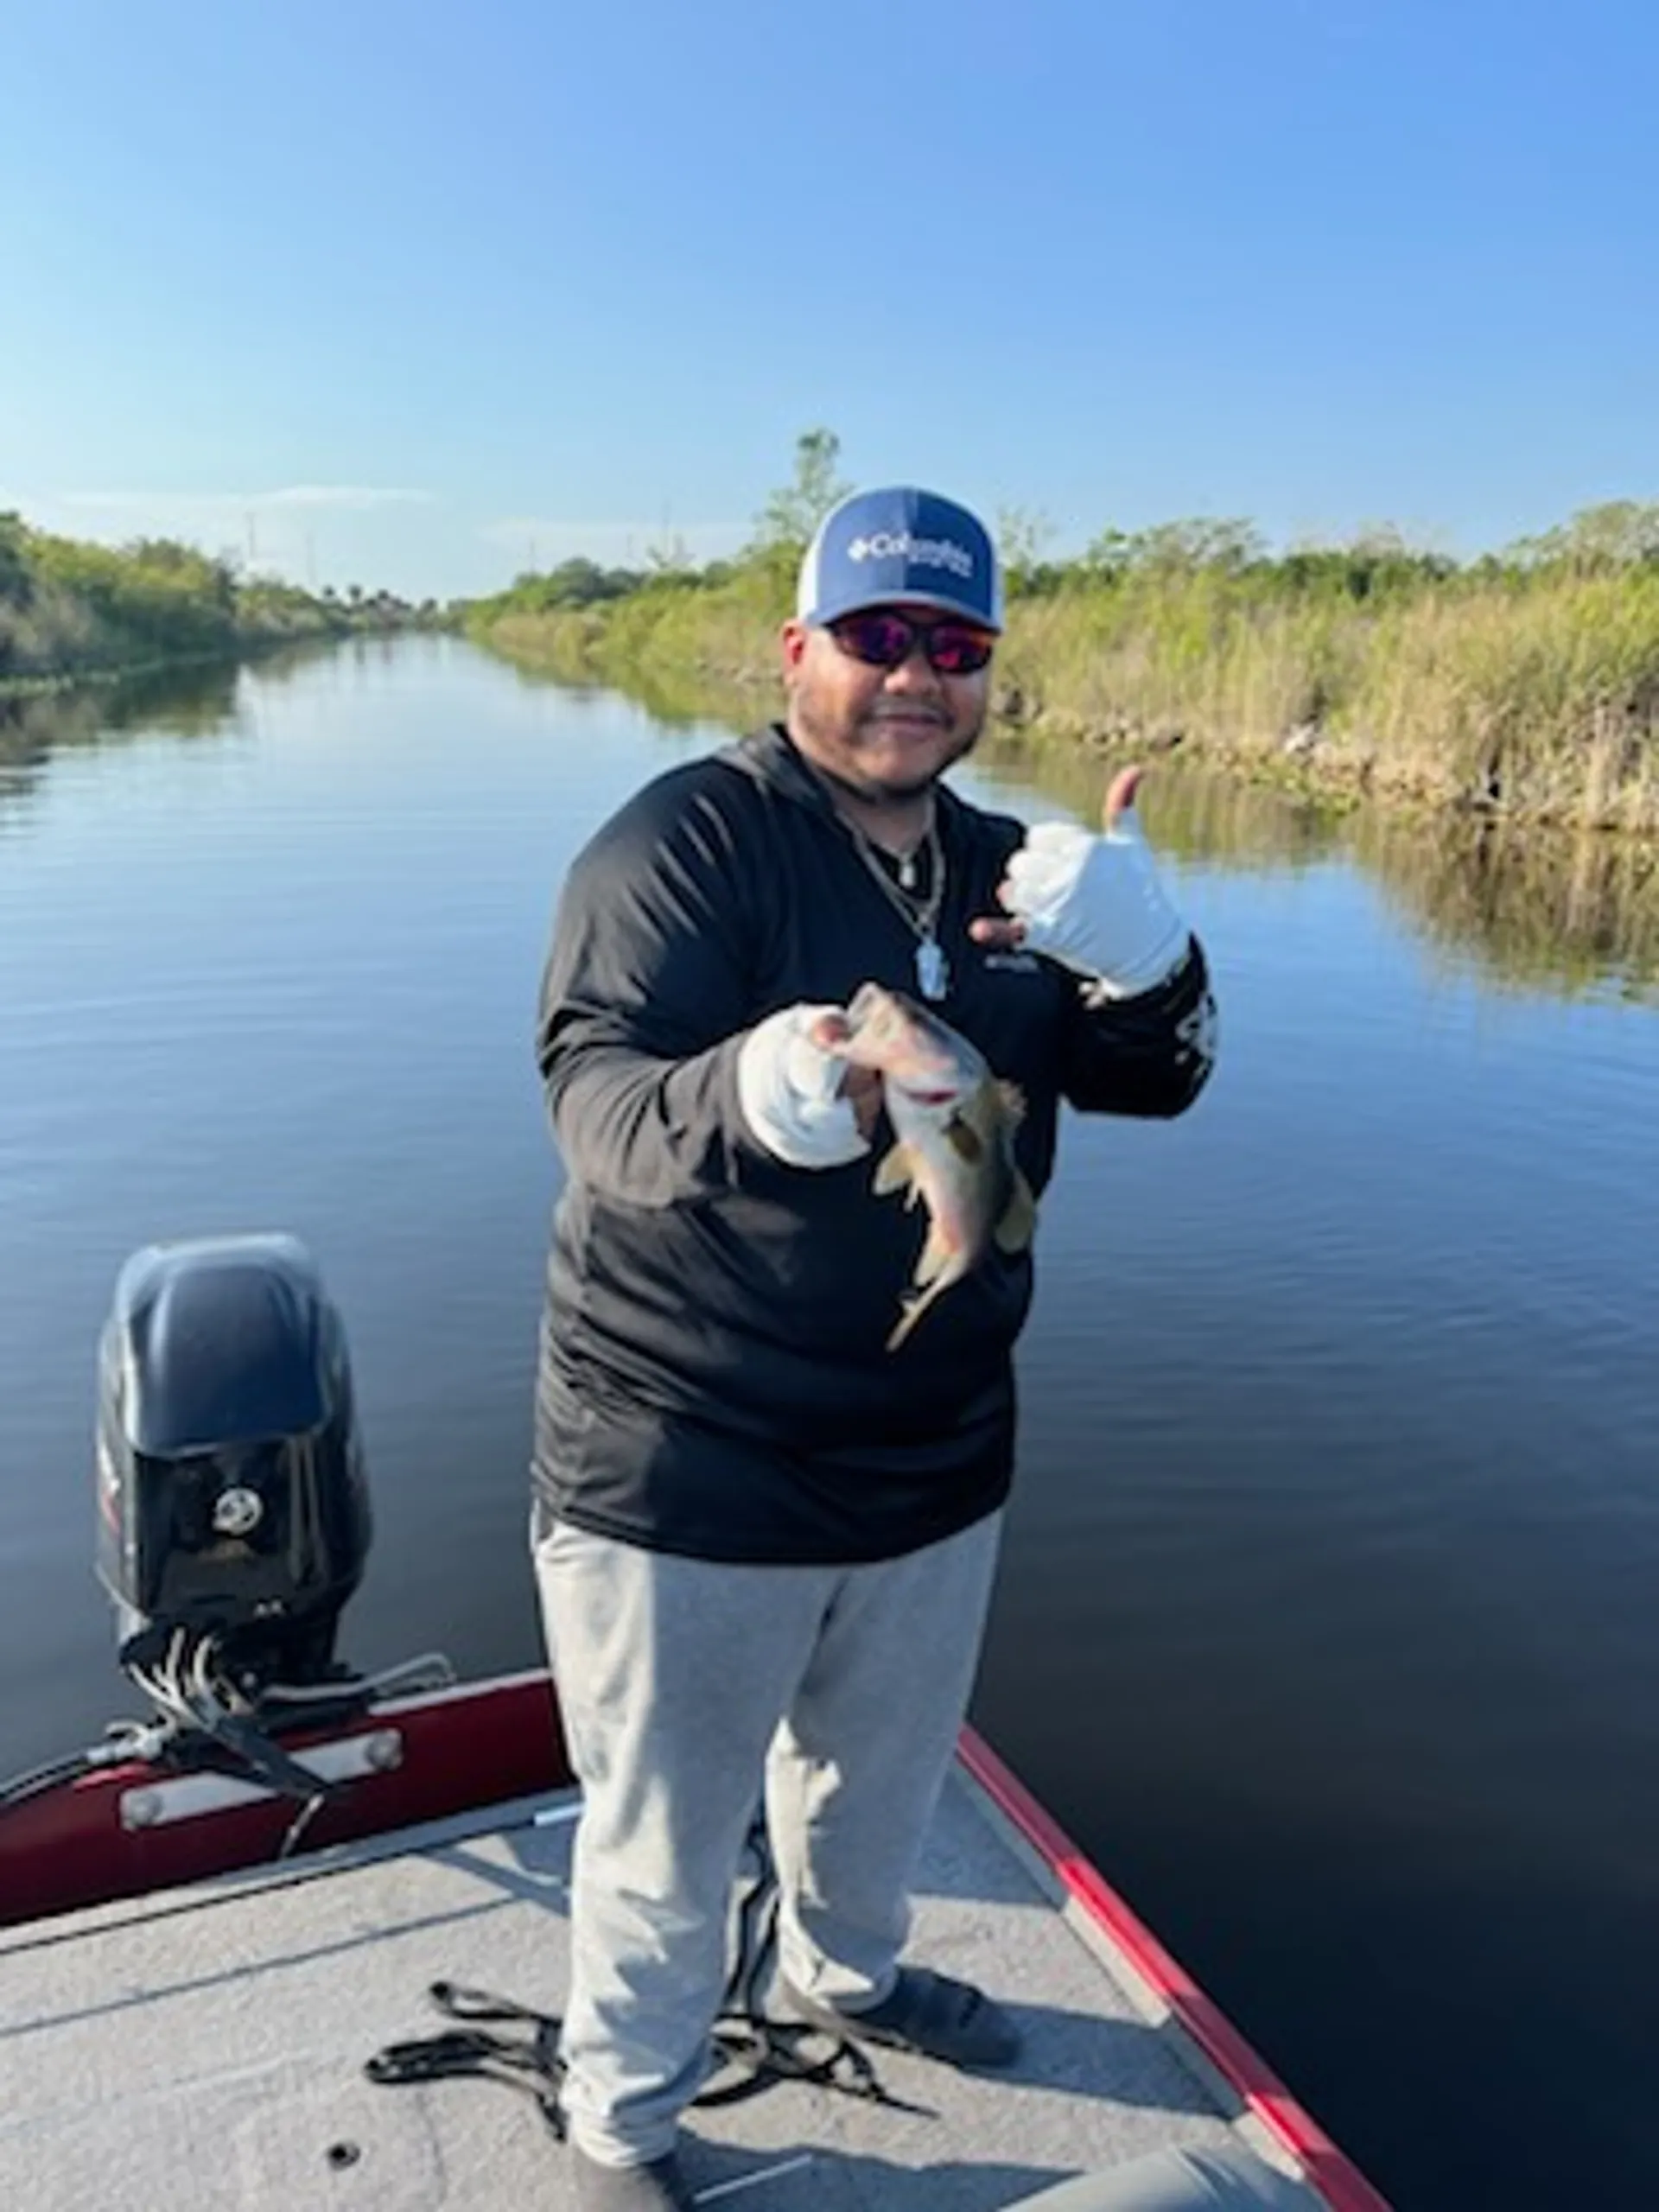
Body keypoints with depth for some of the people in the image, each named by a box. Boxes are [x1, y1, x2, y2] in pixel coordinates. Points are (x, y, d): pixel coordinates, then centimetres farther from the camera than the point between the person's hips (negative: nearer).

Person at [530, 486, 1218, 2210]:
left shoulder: (1010, 873, 5)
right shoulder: (686, 839, -15)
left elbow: (1151, 1083, -3)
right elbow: (595, 1097, -26)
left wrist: (1142, 957, -26)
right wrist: (754, 1097, -49)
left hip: (934, 1458, 6)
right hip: (686, 1471, -6)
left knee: (879, 1774, 29)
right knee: (665, 1841, 13)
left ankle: (847, 1971, 60)